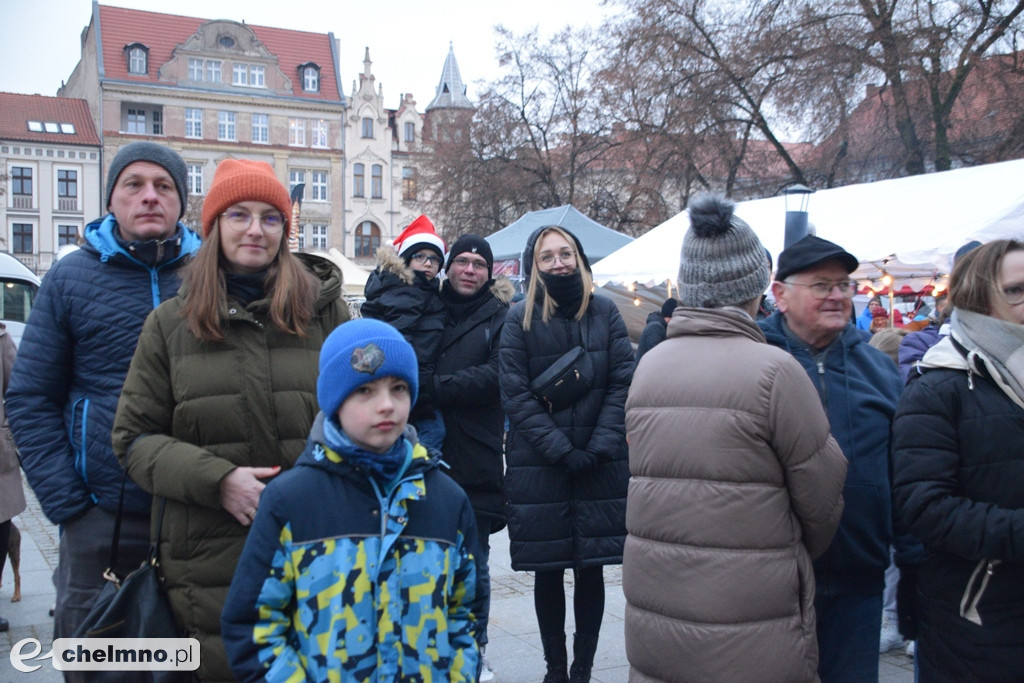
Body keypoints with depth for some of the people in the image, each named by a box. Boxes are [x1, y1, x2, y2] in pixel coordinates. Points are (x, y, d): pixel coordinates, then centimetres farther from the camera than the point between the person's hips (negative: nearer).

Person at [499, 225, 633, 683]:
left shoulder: (605, 313, 4)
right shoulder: (521, 318, -1)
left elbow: (623, 383, 0)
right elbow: (515, 393, -6)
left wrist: (598, 448, -10)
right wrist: (561, 450, -12)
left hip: (601, 467, 1)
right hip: (538, 465, -1)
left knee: (591, 570, 6)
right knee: (548, 572, 7)